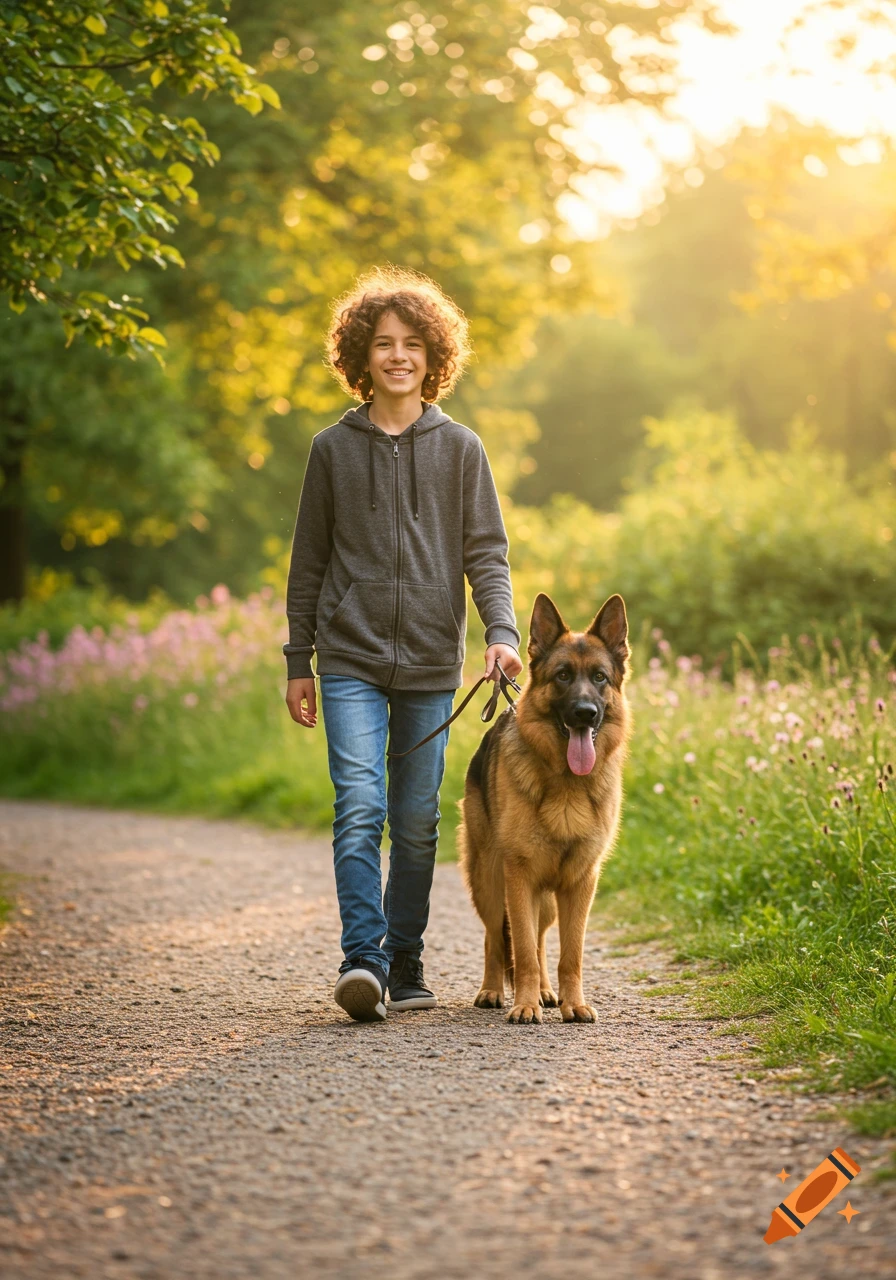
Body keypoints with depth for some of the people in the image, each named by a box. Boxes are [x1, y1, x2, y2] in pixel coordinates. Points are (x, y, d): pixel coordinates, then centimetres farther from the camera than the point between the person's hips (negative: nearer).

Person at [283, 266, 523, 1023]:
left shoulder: (459, 449, 6)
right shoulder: (334, 449, 7)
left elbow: (486, 553, 4)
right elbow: (310, 561, 11)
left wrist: (502, 631, -12)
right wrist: (298, 662, 9)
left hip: (432, 663, 1)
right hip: (350, 659, -1)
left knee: (417, 819, 6)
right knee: (360, 806, -15)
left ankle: (405, 963, 16)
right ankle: (363, 959, -19)